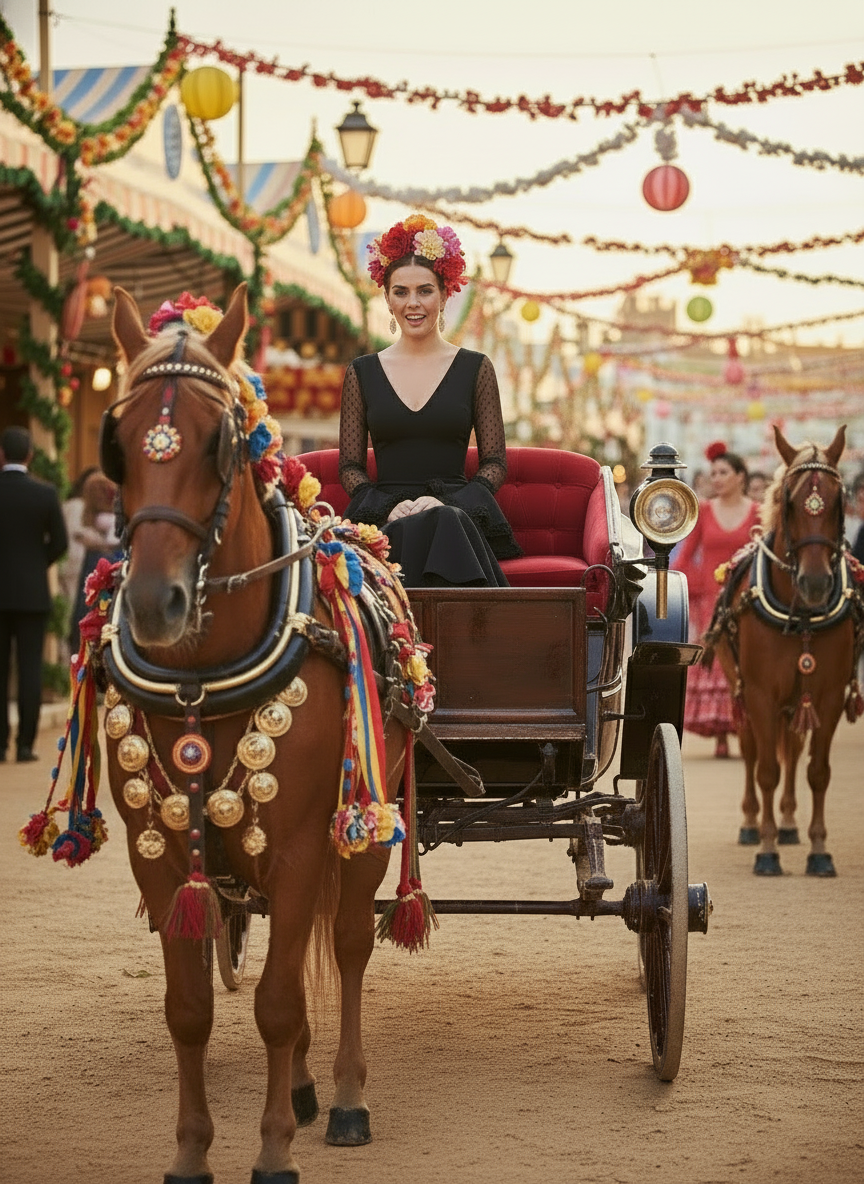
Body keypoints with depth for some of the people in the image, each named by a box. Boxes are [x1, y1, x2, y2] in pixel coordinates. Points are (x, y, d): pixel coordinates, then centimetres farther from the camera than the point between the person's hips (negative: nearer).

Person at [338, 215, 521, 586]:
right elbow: (350, 467, 13)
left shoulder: (475, 368, 13)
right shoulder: (362, 373, 15)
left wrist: (443, 502, -9)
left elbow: (494, 463, 10)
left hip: (457, 510, 0)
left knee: (442, 524, -38)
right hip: (384, 520, 0)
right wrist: (390, 508, -8)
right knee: (409, 533, -38)